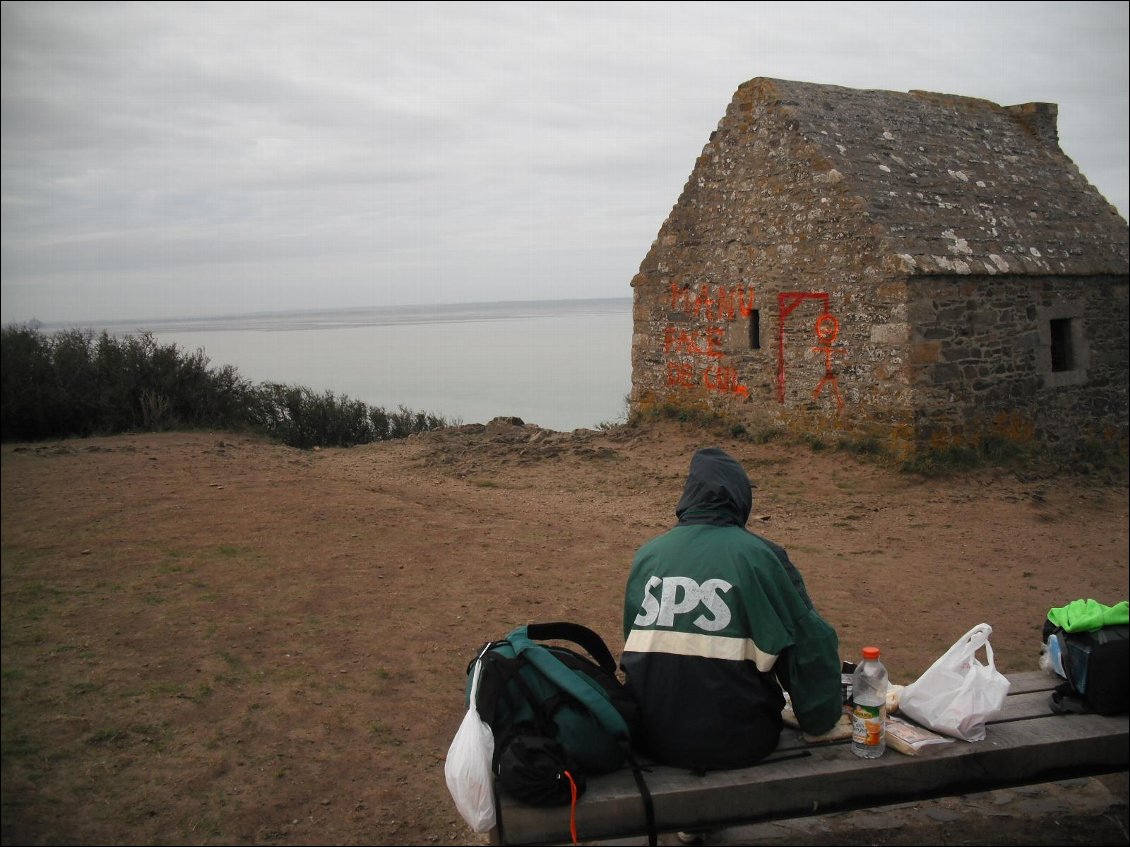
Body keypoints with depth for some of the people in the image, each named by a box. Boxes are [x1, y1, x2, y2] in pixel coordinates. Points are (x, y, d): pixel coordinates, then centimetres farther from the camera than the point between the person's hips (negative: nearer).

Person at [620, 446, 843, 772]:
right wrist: (821, 720, 11)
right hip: (737, 745, -3)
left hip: (652, 741, 3)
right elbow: (811, 642, -4)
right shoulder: (761, 556, -7)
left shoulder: (647, 554, 3)